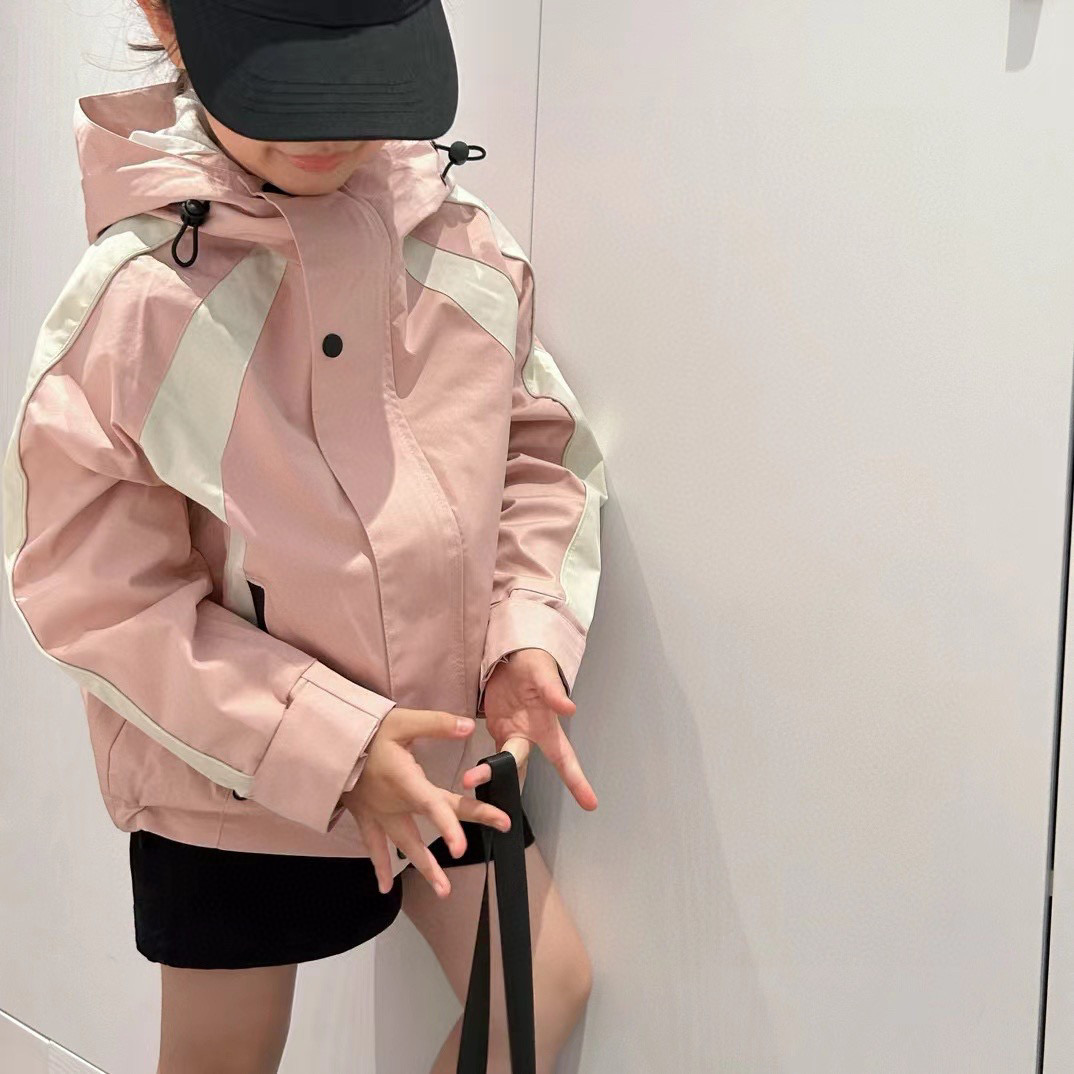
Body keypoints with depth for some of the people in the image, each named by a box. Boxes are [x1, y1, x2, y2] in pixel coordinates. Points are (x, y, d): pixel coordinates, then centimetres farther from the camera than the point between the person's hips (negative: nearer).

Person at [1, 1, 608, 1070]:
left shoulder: (468, 247, -9)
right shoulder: (132, 299, -22)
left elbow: (537, 448, 3)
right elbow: (100, 592, -19)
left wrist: (530, 632, -13)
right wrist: (330, 742, -23)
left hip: (440, 738, 4)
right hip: (229, 777, -4)